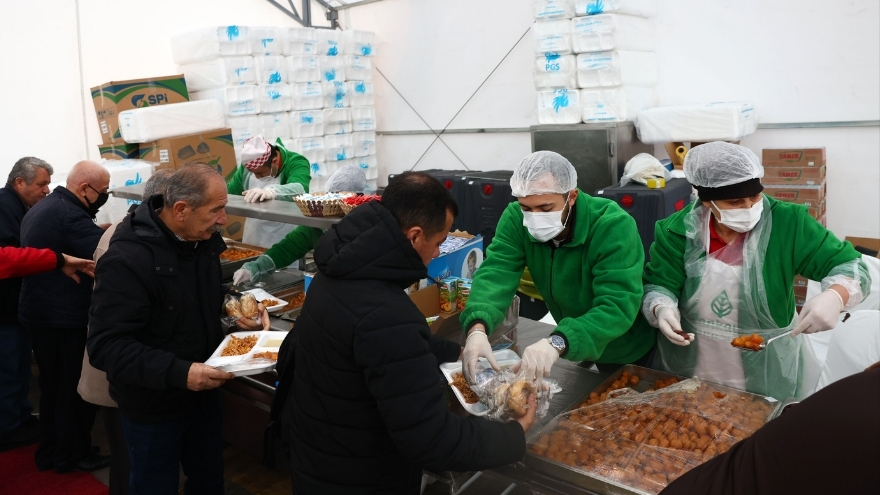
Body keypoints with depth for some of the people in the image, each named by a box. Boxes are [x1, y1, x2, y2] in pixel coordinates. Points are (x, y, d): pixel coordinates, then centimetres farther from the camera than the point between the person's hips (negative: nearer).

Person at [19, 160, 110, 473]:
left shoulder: (41, 209, 12)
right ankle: (73, 455, 17)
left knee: (52, 386, 20)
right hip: (64, 318, -10)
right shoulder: (69, 215, -22)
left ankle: (50, 452, 31)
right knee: (74, 389, 5)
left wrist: (107, 232, 10)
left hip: (39, 312, 10)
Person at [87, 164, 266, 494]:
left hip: (204, 392, 7)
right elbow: (106, 346, -29)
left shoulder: (203, 239, -3)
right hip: (153, 408, -7)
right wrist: (179, 373, -37)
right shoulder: (127, 259, -27)